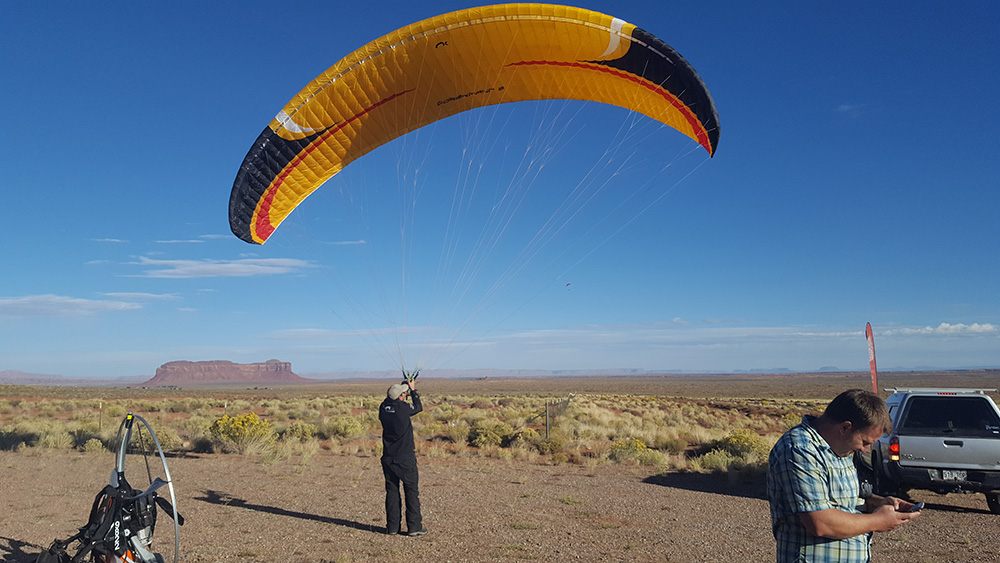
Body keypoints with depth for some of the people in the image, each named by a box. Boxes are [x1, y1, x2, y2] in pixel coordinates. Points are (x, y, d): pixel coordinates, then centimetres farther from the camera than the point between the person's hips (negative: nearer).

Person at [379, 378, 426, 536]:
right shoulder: (403, 408, -15)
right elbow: (418, 407, 5)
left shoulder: (384, 407, -2)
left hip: (388, 458, 5)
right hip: (406, 458, -5)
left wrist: (407, 389, 25)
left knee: (392, 492, 11)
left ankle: (392, 526, 15)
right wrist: (413, 390, 17)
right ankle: (414, 526, 4)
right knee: (411, 492, 3)